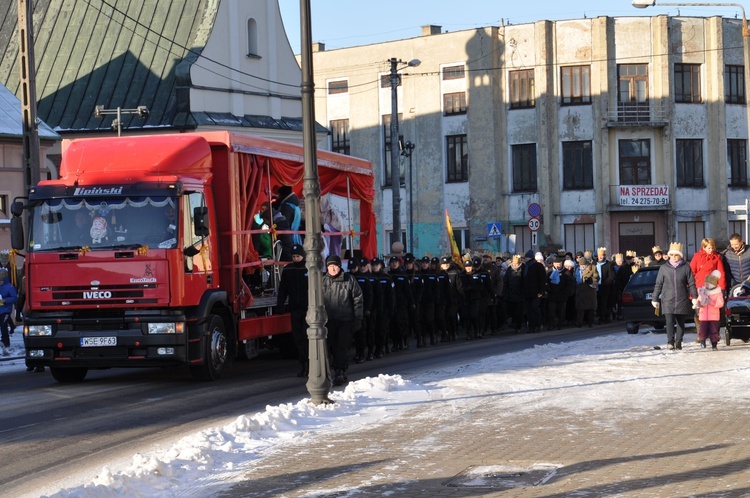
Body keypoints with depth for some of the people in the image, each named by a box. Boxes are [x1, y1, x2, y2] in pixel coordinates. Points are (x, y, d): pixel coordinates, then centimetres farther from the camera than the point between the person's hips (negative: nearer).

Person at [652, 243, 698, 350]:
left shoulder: (686, 267, 3)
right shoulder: (664, 268, 6)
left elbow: (691, 283, 5)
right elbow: (658, 284, 10)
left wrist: (694, 297, -3)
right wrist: (654, 299, 9)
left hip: (682, 301, 0)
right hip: (667, 300, 0)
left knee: (681, 322, 7)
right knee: (669, 321, -13)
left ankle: (678, 341, 16)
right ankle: (670, 341, -17)